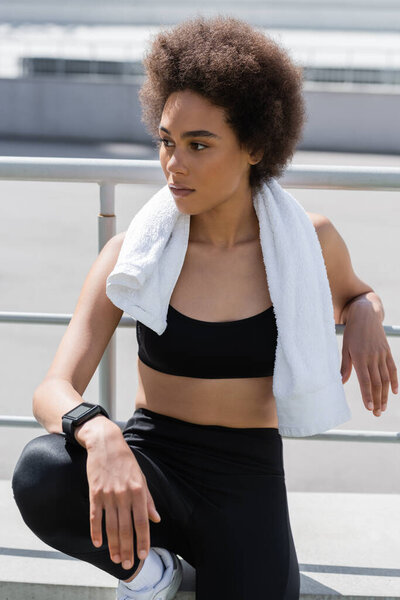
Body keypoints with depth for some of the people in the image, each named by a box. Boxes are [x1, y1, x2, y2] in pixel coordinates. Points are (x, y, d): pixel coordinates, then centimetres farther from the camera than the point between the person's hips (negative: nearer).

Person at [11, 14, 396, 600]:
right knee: (41, 475, -35)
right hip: (149, 467, 0)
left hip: (248, 483, 1)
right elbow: (54, 391, -17)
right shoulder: (132, 254, -7)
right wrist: (101, 437, -41)